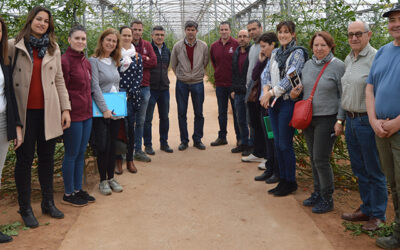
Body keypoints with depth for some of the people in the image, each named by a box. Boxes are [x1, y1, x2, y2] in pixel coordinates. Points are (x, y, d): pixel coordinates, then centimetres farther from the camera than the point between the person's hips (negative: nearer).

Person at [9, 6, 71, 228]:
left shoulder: (53, 48, 10)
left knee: (47, 158, 11)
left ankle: (48, 203, 25)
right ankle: (25, 208, 16)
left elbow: (59, 80, 10)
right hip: (24, 111, -3)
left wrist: (65, 108, 5)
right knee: (24, 159, 5)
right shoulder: (14, 46, 1)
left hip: (48, 111, 3)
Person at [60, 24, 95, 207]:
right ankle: (68, 194, 16)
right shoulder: (64, 61, -12)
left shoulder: (86, 62, 12)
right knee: (71, 154, 3)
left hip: (86, 114, 8)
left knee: (81, 153, 14)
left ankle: (78, 189, 27)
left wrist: (89, 109, 15)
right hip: (73, 115, -8)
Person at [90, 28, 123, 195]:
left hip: (114, 111, 6)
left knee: (112, 145, 11)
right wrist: (104, 109, -18)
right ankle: (103, 180, 10)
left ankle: (111, 178, 21)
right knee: (102, 146, -4)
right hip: (100, 111, -6)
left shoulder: (114, 62, 14)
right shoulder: (94, 61, -7)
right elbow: (95, 87, -14)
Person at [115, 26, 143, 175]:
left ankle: (130, 160, 14)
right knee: (122, 126, -8)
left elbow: (140, 75, 6)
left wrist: (131, 92, -6)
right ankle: (118, 160, 4)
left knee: (131, 127, 4)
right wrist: (121, 93, -11)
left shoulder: (137, 54, 11)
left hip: (133, 95, 3)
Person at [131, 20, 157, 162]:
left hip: (144, 88, 4)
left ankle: (138, 150, 20)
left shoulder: (147, 45, 11)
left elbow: (153, 62, -2)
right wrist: (143, 59, -14)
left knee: (140, 121, 11)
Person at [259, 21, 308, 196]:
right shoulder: (275, 53, 15)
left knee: (285, 144, -3)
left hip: (288, 101, -7)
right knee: (277, 143, 11)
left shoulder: (298, 52, -7)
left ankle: (290, 182, 12)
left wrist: (272, 92, -16)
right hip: (273, 102, 7)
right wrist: (266, 90, -9)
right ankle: (282, 180, 23)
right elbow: (266, 73, 9)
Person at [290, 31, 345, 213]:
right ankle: (317, 192, 29)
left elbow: (343, 96, -8)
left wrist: (340, 121, -14)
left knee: (321, 159, -5)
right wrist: (295, 94, 0)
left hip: (327, 119, -6)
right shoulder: (308, 65, 10)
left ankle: (327, 199, 11)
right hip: (308, 118, 6)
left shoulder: (338, 66, -8)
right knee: (313, 158, 14)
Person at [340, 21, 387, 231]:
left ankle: (377, 215, 17)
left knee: (374, 171, 3)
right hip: (350, 120, 8)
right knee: (359, 169, 17)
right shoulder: (348, 59, 13)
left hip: (367, 121, -8)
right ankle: (366, 208, 31)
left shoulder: (375, 58, -13)